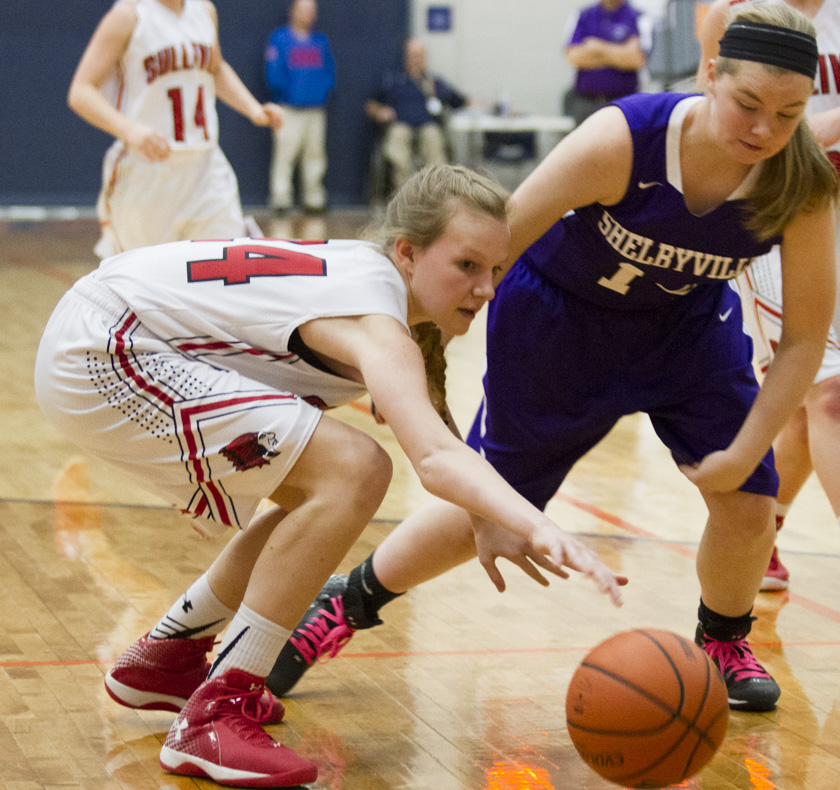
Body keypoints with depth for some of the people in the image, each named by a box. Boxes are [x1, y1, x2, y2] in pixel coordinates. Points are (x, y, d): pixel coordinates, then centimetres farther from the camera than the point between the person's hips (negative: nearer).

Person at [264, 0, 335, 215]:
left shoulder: (321, 41, 15)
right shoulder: (280, 38, -1)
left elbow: (329, 72, 14)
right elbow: (274, 75, -6)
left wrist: (323, 90, -2)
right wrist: (289, 93, -11)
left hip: (316, 109, 5)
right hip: (289, 109, -5)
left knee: (315, 154, 7)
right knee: (284, 154, -10)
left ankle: (314, 199, 14)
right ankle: (280, 197, -8)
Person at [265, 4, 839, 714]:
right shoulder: (621, 141, -36)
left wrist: (743, 453, -20)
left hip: (687, 319, 3)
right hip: (558, 315, -3)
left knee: (748, 500, -8)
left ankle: (723, 641, 25)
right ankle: (345, 607, 31)